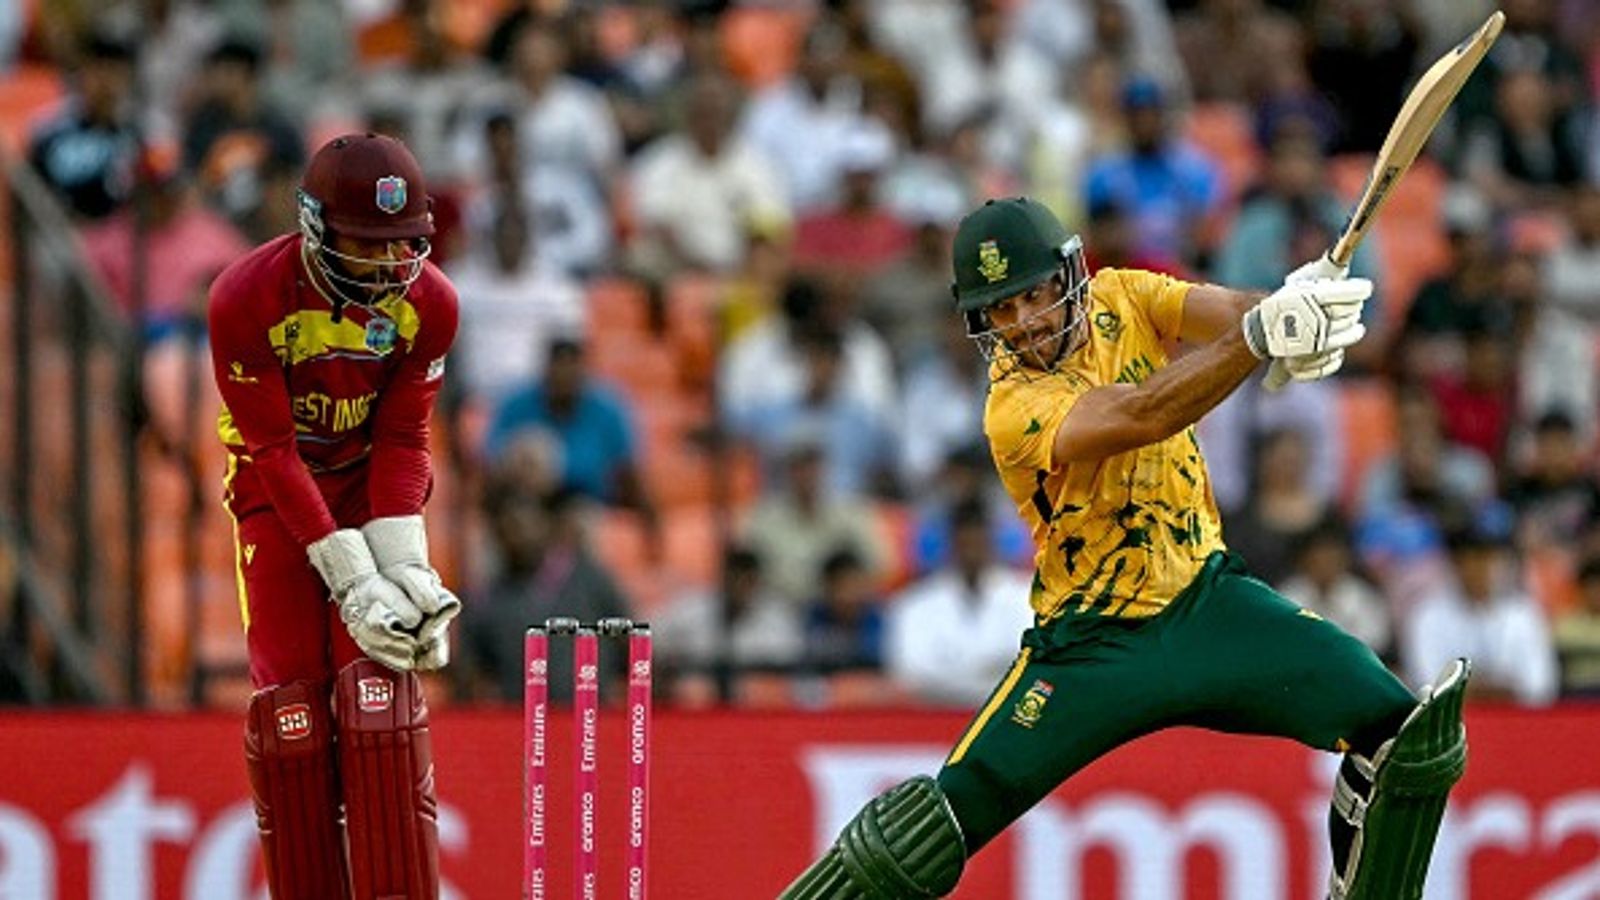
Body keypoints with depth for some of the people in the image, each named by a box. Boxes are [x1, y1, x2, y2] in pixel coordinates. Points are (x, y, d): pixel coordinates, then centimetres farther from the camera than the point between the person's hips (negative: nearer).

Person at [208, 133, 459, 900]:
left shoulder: (427, 303, -14)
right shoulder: (246, 300, -23)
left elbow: (402, 442, -8)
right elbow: (273, 451, -21)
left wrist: (403, 568, -20)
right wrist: (352, 578, -24)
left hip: (372, 486, 1)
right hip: (276, 495, -1)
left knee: (379, 686, -15)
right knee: (289, 703, -7)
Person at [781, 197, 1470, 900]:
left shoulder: (1120, 300, -2)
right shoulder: (1016, 408, -20)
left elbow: (1231, 313, -18)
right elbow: (1140, 416, -37)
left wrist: (1299, 306, -43)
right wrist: (1262, 333, -50)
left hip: (1206, 597, 5)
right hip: (1094, 643, -5)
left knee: (1392, 724, -14)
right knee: (954, 808, -12)